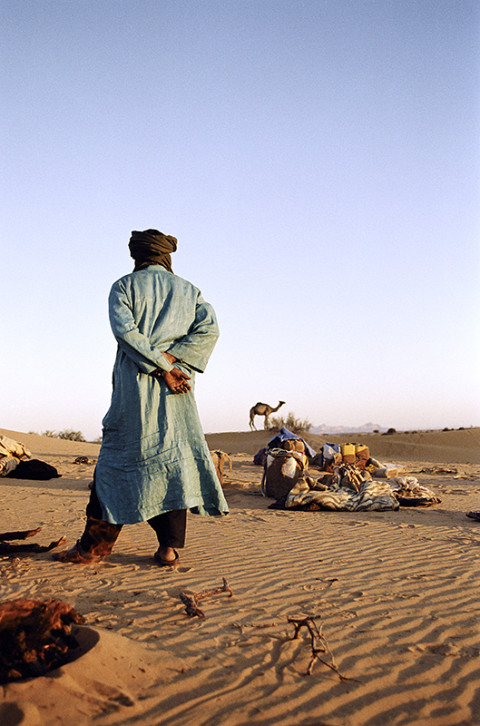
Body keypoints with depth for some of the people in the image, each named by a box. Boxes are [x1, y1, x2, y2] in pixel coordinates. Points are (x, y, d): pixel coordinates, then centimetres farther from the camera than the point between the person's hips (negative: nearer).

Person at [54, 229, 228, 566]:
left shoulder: (124, 286, 6)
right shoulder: (188, 290, 14)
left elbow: (125, 330, -11)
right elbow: (209, 328, -2)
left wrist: (163, 368, -12)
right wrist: (172, 359, -9)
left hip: (135, 383, -2)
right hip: (177, 388, 2)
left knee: (118, 459, 4)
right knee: (174, 457, 4)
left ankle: (96, 544, 8)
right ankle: (170, 547, 3)